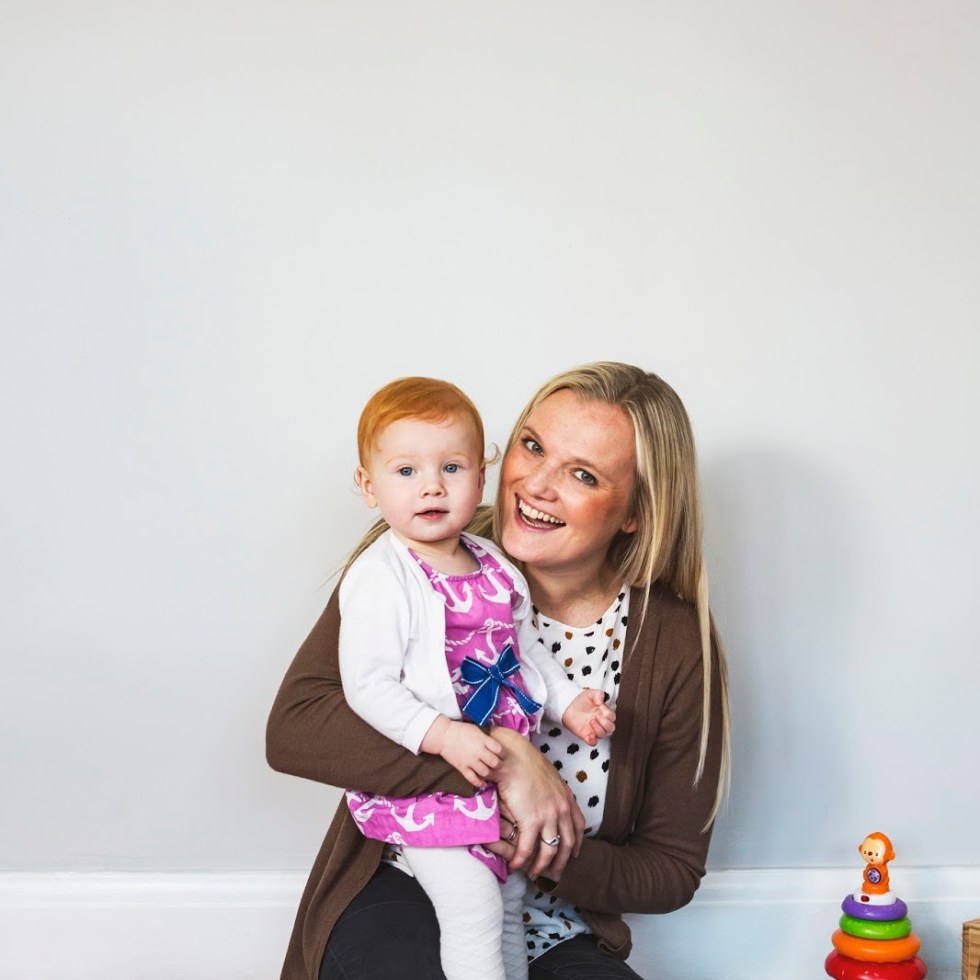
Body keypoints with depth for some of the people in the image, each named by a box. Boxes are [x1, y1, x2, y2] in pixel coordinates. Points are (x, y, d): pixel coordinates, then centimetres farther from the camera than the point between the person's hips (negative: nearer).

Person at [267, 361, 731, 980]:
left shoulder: (677, 644, -7)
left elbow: (673, 869, 2)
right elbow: (293, 727, -22)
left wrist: (553, 860, -19)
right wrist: (503, 756, -28)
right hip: (402, 891, -2)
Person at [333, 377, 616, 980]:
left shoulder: (495, 567, 6)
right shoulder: (381, 578, -18)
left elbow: (524, 649, 18)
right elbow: (369, 686, -21)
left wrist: (568, 702, 7)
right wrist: (443, 735, -29)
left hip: (500, 771, 7)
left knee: (509, 905, 19)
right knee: (474, 904, -15)